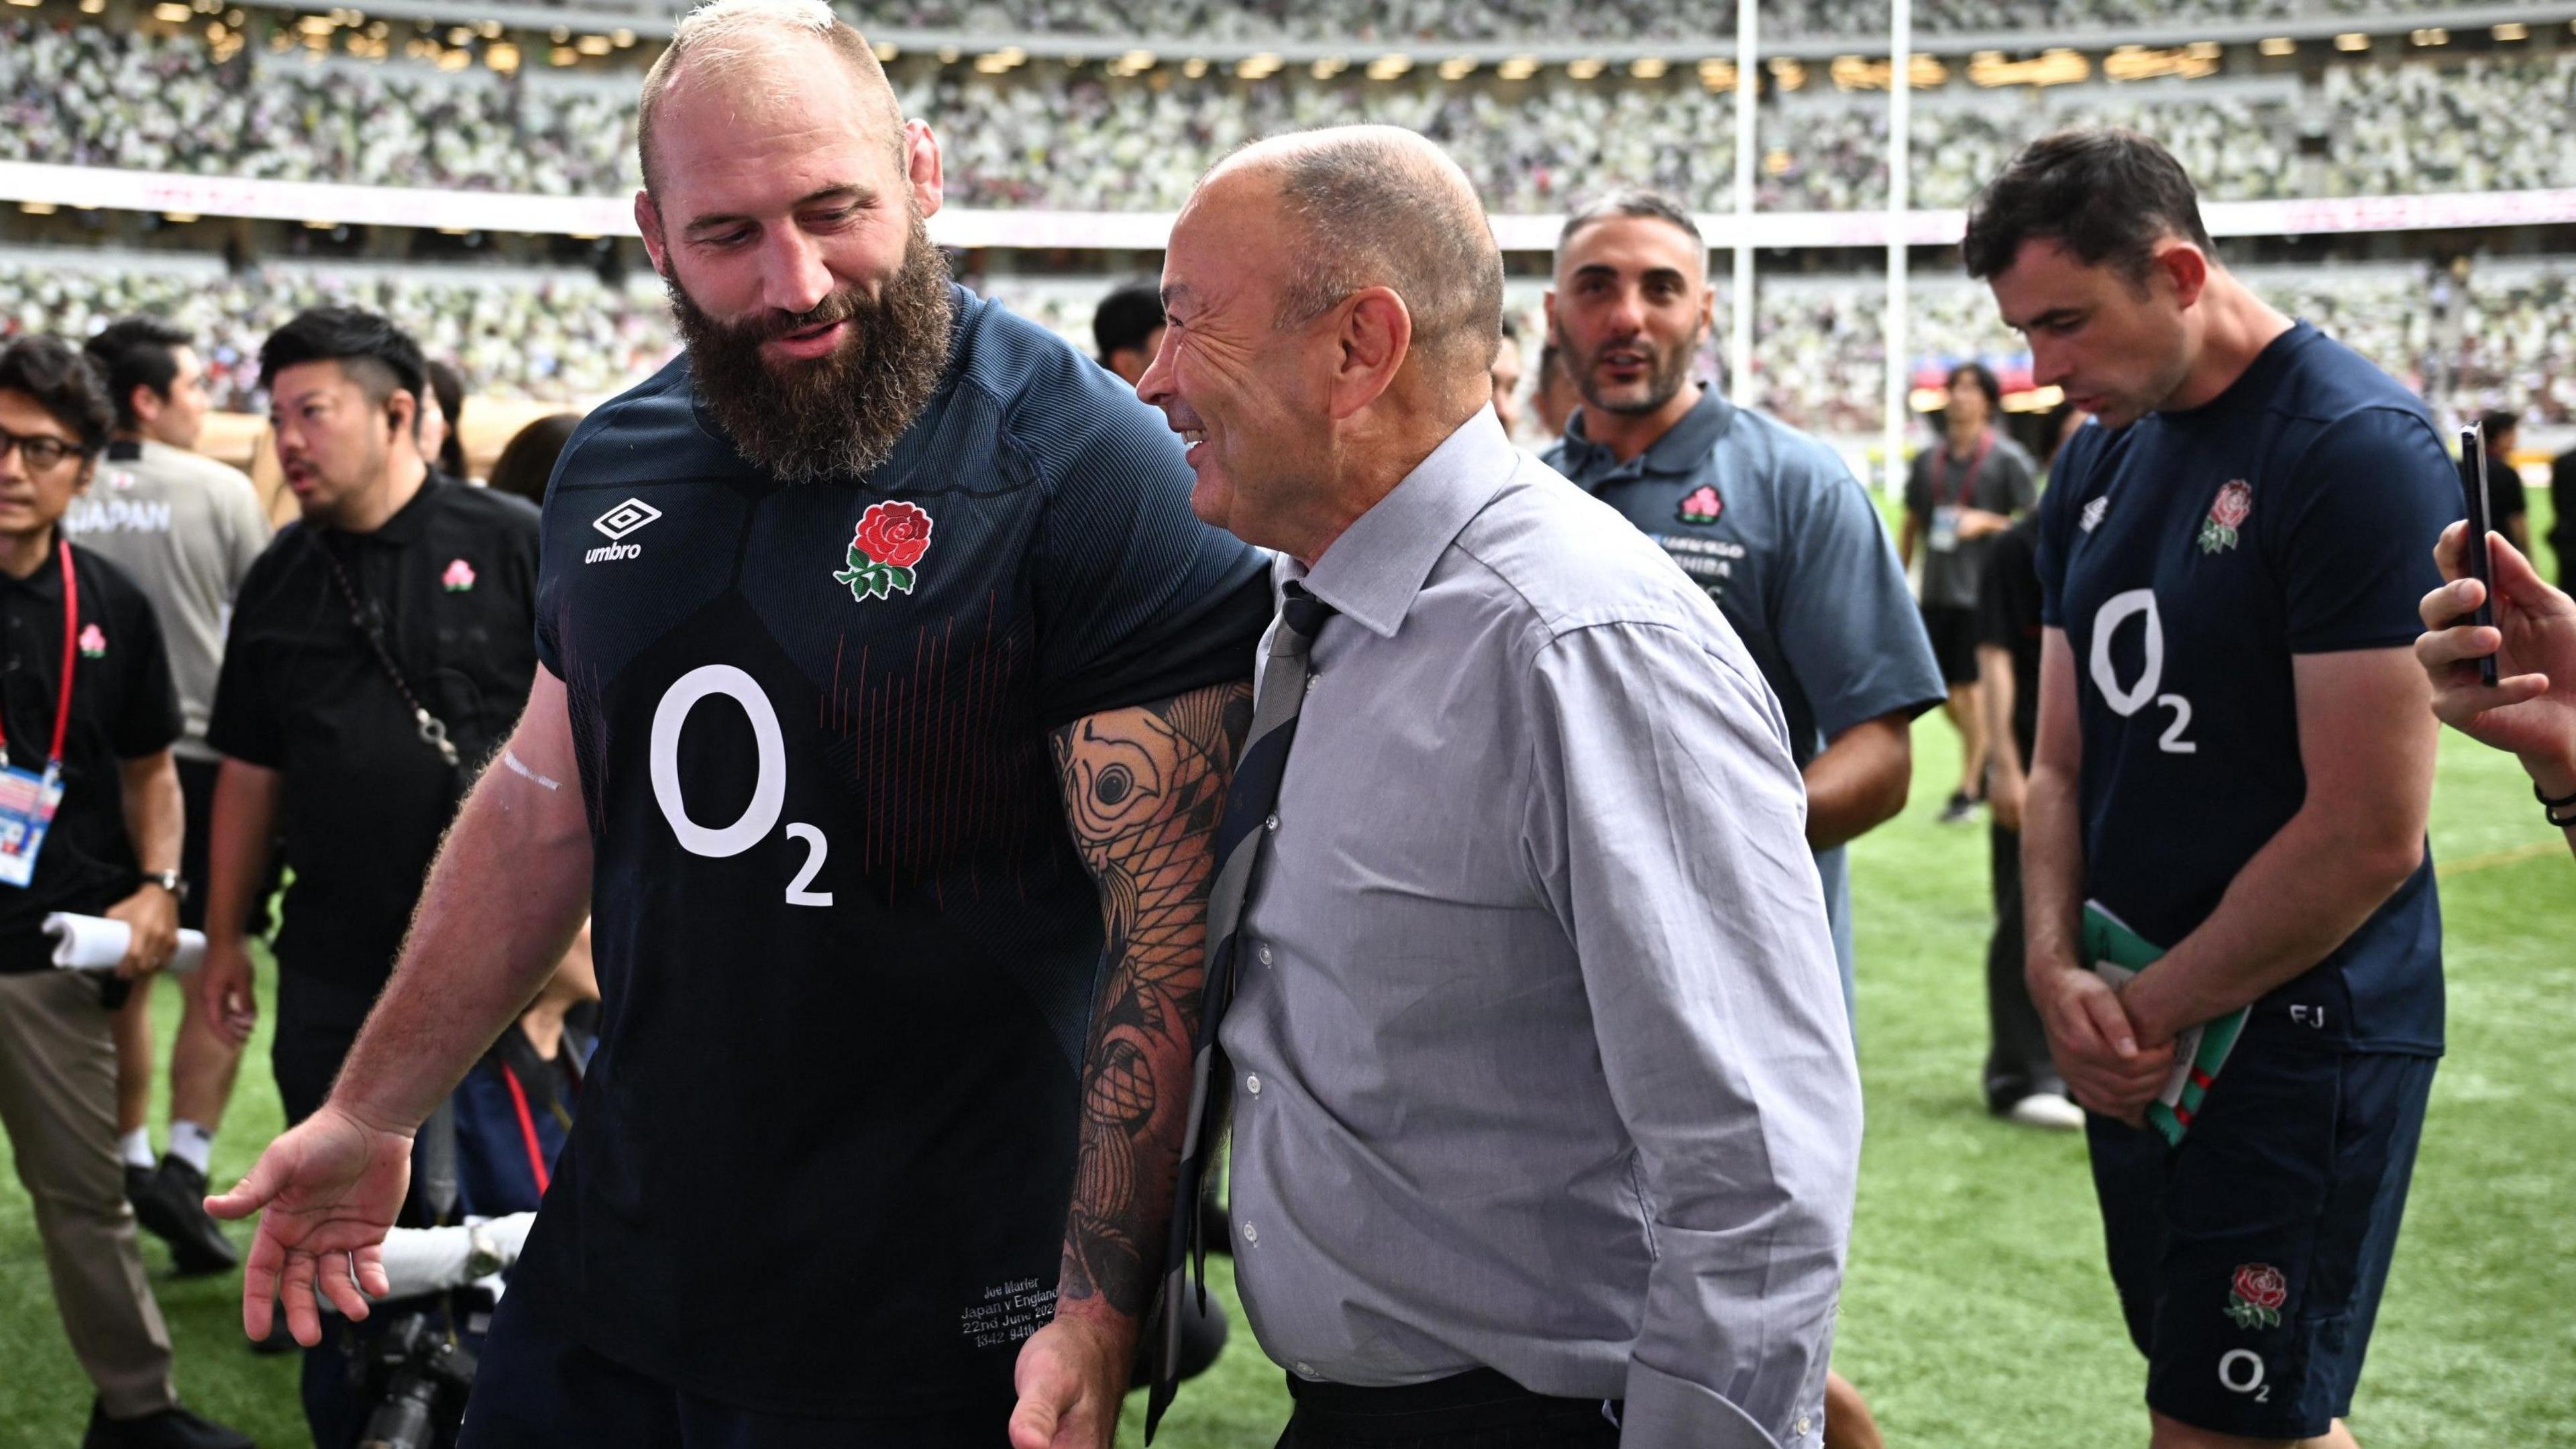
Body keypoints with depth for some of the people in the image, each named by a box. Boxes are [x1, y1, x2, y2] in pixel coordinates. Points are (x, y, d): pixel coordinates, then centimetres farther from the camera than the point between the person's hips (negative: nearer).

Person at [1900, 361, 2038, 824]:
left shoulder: (2008, 459, -3)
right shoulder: (1929, 460, 13)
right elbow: (1911, 526, 19)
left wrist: (1986, 522, -16)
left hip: (1983, 591, -5)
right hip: (1936, 591, 6)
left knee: (1972, 689, -6)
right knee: (1945, 693, 9)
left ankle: (1969, 788, 3)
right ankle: (1985, 764, 28)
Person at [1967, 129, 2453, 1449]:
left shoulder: (2359, 449, -15)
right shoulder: (2100, 457, 9)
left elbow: (2368, 833, -19)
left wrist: (2152, 1008, -11)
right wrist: (2059, 972, -4)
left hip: (2296, 1033, -7)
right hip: (2141, 1042, 7)